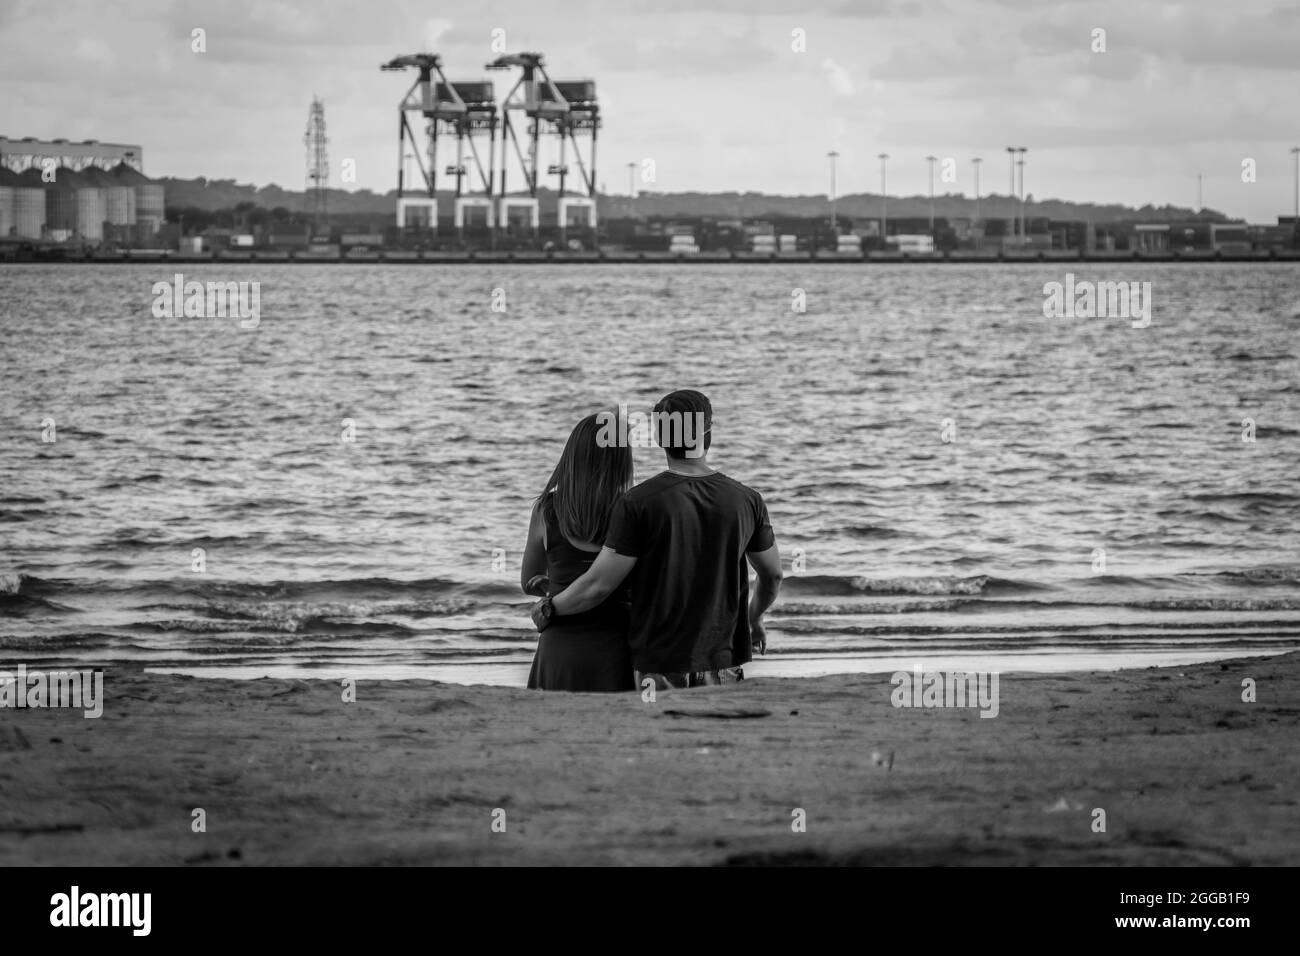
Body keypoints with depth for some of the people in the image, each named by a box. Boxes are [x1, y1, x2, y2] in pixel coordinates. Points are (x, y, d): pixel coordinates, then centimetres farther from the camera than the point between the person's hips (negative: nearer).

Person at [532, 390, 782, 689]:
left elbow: (599, 585, -10)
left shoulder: (638, 503, -11)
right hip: (723, 664, 3)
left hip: (658, 664, -2)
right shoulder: (745, 500, 0)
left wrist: (549, 609, 9)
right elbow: (772, 575, 14)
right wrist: (754, 617, 34)